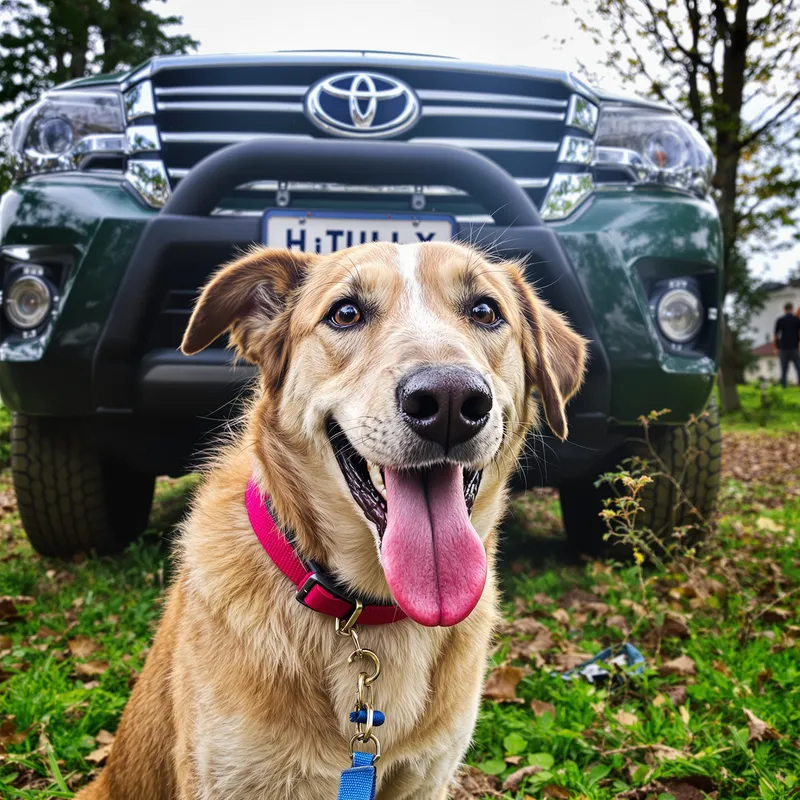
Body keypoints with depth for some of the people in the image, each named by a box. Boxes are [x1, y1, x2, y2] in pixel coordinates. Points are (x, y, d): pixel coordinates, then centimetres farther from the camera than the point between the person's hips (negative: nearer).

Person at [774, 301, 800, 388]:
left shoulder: (779, 320, 2)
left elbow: (776, 336, 2)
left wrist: (776, 348, 10)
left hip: (783, 348, 1)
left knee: (784, 371, 6)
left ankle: (783, 387, 5)